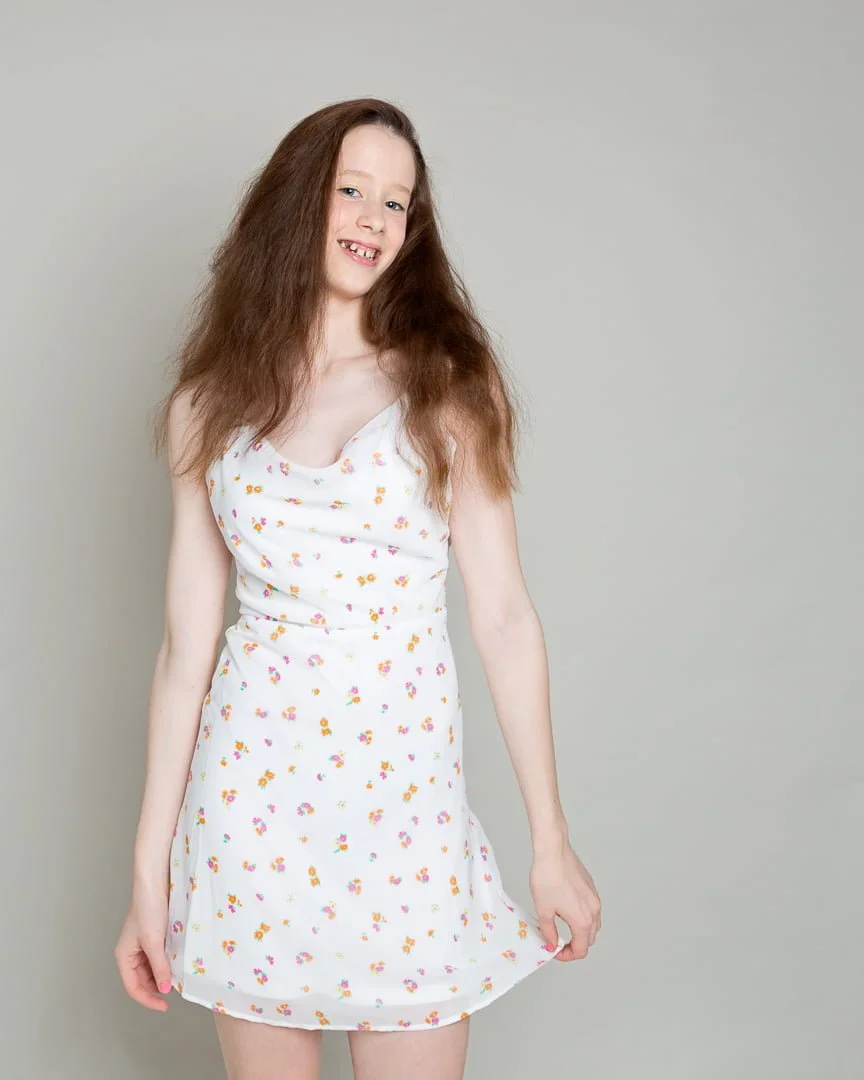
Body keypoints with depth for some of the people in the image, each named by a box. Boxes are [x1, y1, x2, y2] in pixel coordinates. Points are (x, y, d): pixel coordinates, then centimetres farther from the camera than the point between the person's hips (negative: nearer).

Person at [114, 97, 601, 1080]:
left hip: (406, 791, -1)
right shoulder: (211, 406, 3)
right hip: (250, 789, 1)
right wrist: (149, 868, 2)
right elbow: (187, 643, 3)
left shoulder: (447, 388, 0)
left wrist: (551, 841, -1)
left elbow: (503, 616, -2)